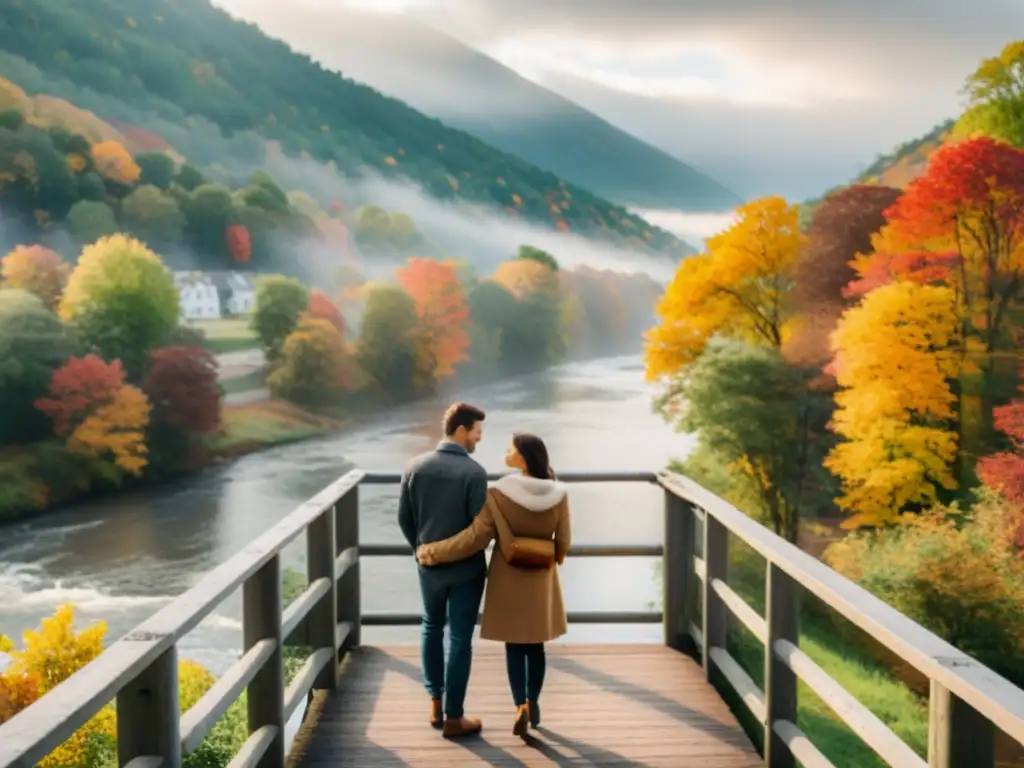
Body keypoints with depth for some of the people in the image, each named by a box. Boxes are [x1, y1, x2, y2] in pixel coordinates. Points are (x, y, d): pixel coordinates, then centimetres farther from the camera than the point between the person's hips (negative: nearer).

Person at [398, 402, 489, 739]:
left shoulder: (415, 466, -6)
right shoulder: (474, 472, -19)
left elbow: (404, 518, 1)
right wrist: (474, 554, 5)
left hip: (429, 566, 4)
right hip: (466, 568, -4)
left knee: (432, 629, 23)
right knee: (460, 640, 6)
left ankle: (435, 704, 30)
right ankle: (453, 717, 15)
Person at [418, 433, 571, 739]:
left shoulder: (499, 493, -19)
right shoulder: (558, 494, -11)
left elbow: (475, 537, -18)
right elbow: (563, 543, -3)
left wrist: (433, 551, -8)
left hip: (509, 577, -2)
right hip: (540, 578, 2)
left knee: (514, 644, 9)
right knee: (535, 643, 17)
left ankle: (520, 709, 0)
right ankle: (533, 704, 26)